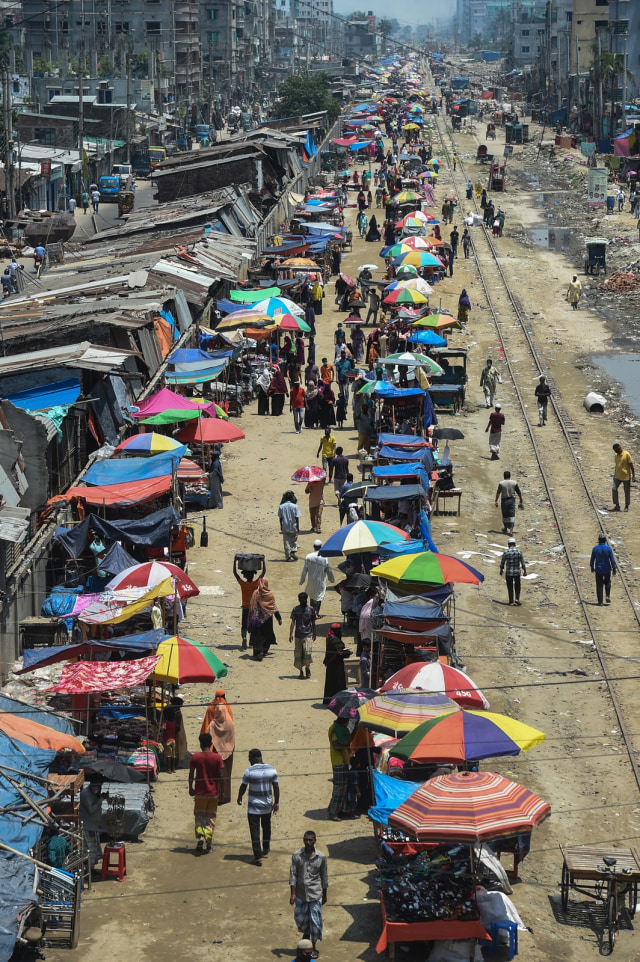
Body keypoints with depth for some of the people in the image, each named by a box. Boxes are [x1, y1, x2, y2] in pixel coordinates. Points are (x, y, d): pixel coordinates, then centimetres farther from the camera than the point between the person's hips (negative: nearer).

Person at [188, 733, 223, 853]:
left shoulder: (195, 757, -8)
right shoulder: (217, 757, -6)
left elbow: (191, 774, -4)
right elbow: (220, 775, -3)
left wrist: (190, 788, 8)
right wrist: (219, 790, 11)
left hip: (200, 792, -1)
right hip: (213, 792, 1)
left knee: (199, 817, 8)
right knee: (211, 817, 12)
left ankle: (200, 838, -14)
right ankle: (208, 843, 11)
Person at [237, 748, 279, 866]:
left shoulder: (249, 771, -14)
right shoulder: (271, 769, -3)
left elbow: (243, 787, -5)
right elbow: (276, 787, 0)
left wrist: (239, 798, 13)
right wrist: (276, 802, 10)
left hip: (254, 807, -4)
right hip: (267, 805, 4)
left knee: (255, 830, -1)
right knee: (266, 827, 23)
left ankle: (258, 856, -6)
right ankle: (266, 850, 38)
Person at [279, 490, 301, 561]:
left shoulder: (281, 506, -5)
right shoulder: (294, 506, -10)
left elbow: (280, 517, 0)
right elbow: (297, 517, -8)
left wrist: (281, 526, 13)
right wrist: (298, 527, 0)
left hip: (285, 528, 1)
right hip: (293, 527, -1)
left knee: (286, 542, 9)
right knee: (294, 540, 18)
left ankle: (288, 556, 10)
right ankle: (294, 551, -1)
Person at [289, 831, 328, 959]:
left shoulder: (321, 857, -6)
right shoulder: (296, 856, -7)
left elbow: (324, 876, 2)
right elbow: (293, 875, -4)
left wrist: (324, 895, 7)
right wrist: (293, 893, -9)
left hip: (315, 895, -1)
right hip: (300, 894, 1)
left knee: (315, 921, 2)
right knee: (300, 918, 13)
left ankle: (314, 947, 16)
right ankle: (306, 933, 45)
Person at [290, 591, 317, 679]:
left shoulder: (311, 609, 4)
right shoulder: (296, 609, 4)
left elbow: (313, 623, 12)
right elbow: (293, 622, 4)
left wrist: (314, 634, 15)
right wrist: (291, 634, -4)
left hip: (308, 635, -1)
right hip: (298, 635, 2)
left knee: (307, 651, -14)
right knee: (298, 653, 1)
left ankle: (308, 669, 6)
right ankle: (301, 671, 12)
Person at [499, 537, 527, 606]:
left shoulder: (506, 552, -8)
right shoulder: (519, 552, -6)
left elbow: (502, 562, 2)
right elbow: (523, 562, -3)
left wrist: (501, 570, 19)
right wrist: (525, 571, 7)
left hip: (508, 573, -1)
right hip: (517, 572, 1)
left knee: (510, 588, 9)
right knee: (517, 586, 21)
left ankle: (511, 602, 11)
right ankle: (517, 598, 10)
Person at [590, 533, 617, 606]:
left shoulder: (595, 549, -7)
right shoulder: (608, 548, -10)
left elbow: (592, 560, 1)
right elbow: (612, 560, -7)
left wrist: (592, 568, 16)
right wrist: (614, 569, 3)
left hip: (598, 570, 0)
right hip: (607, 570, 0)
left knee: (599, 585, 7)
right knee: (607, 583, 22)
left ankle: (600, 602, 6)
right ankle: (608, 596, 5)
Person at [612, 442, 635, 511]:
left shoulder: (626, 454, -11)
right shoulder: (615, 455, 6)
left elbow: (631, 465, -9)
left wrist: (633, 475, -11)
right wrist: (614, 474, 21)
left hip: (626, 477, -5)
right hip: (617, 476, 5)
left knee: (627, 492, 5)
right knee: (614, 489, -9)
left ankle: (626, 506, 18)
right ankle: (617, 505, -2)